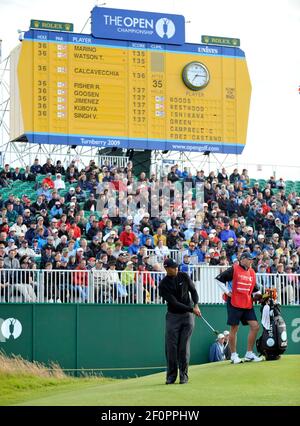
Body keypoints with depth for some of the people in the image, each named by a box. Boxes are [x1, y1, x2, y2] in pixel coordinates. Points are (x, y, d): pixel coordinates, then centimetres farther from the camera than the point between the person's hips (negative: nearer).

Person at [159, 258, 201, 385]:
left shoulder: (184, 276, -1)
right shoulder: (163, 284, -12)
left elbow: (193, 291, 8)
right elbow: (174, 303, -16)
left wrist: (196, 305, -11)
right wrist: (192, 309, -20)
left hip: (187, 316, 1)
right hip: (173, 316, -1)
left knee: (184, 347, -3)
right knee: (171, 347, -4)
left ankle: (184, 375, 3)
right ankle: (171, 376, 5)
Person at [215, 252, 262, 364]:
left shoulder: (252, 272, 14)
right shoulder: (234, 269, -7)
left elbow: (254, 288, 23)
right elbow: (219, 279, -9)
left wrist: (257, 294, 2)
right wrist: (227, 292, -10)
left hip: (248, 304, 6)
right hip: (234, 303, -6)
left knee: (255, 326, -1)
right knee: (234, 328, -1)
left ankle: (249, 354, 9)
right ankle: (233, 355, 8)